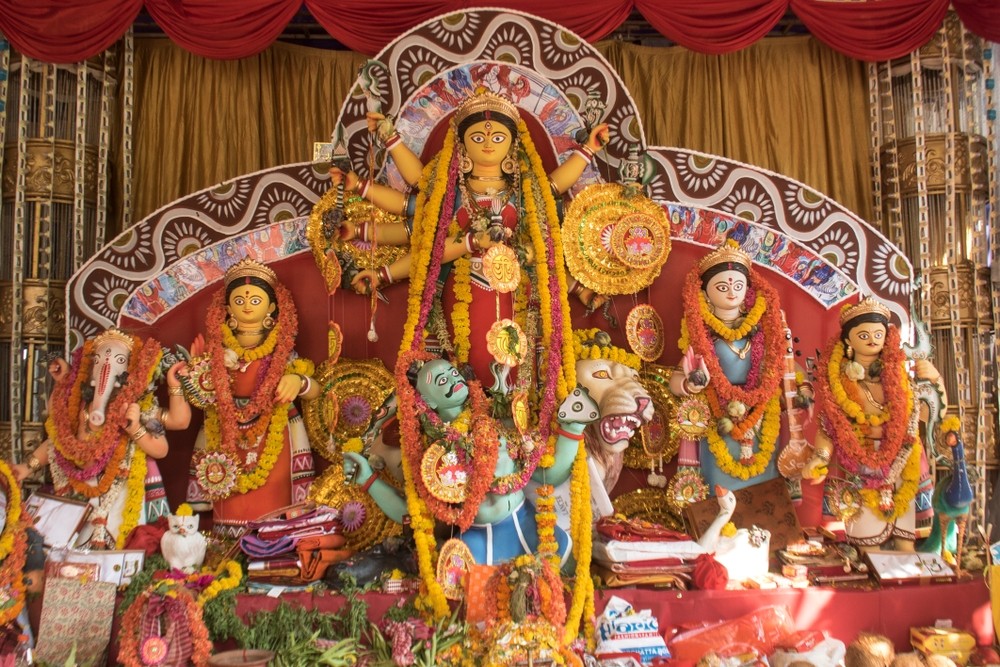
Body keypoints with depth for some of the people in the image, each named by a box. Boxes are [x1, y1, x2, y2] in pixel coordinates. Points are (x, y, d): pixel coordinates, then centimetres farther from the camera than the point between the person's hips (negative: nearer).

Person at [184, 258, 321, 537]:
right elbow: (203, 399, 4)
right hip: (228, 440, 1)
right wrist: (194, 377, -13)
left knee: (270, 511, -3)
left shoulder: (281, 351, 1)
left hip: (273, 439, -1)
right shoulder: (216, 350, 3)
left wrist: (298, 381, -23)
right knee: (232, 510, 1)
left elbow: (314, 391, -4)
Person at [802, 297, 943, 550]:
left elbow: (930, 414, 6)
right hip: (858, 470, -1)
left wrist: (935, 380, -6)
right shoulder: (837, 380, 0)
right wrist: (820, 460, -16)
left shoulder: (899, 371, 4)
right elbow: (827, 426, -3)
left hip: (900, 467, 2)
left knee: (905, 544, 1)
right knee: (868, 546, -1)